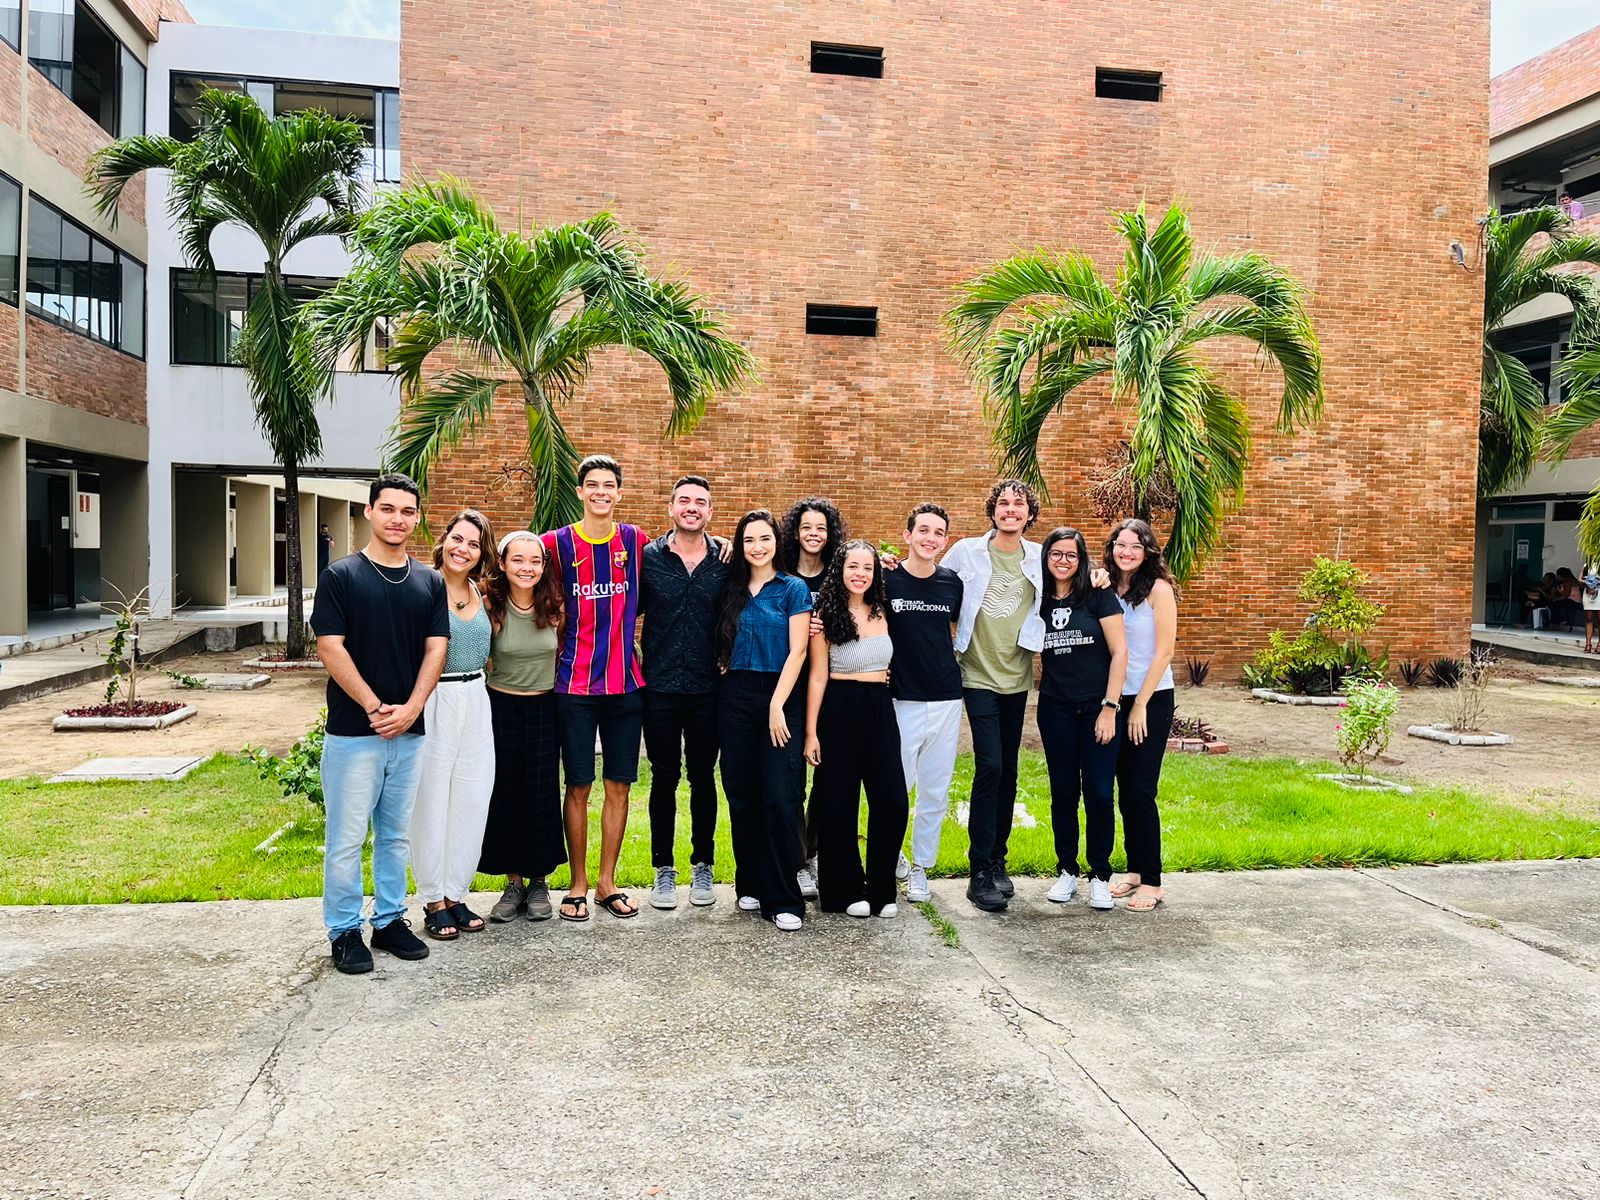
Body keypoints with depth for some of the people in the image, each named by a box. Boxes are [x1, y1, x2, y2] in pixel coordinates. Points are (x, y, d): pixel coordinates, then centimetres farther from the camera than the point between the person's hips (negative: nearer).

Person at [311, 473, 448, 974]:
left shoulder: (429, 582, 9)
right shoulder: (340, 576, -3)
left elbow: (436, 649, 4)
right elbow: (330, 647, -8)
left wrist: (410, 709, -10)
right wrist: (375, 707, -14)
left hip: (410, 731, 4)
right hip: (352, 731, -4)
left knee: (396, 834, 13)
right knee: (347, 836, 2)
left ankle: (389, 920, 26)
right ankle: (344, 930, 15)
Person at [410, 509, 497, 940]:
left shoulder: (480, 594, 10)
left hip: (476, 700, 6)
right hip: (434, 700, -6)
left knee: (472, 799, 8)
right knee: (431, 799, 1)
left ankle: (455, 893, 21)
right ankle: (433, 900, 14)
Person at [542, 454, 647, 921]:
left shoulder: (636, 540, 5)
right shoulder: (557, 543, -2)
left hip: (626, 681, 2)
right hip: (575, 683, -2)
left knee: (619, 785, 7)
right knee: (578, 786, 3)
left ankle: (606, 882, 21)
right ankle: (578, 885, 16)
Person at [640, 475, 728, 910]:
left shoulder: (726, 561, 1)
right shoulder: (649, 557, -1)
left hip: (707, 689, 1)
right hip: (660, 688, -1)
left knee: (703, 777, 10)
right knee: (664, 777, 7)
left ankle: (702, 866, 23)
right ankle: (663, 869, 18)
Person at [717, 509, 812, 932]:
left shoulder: (793, 589, 0)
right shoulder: (732, 590, 11)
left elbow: (797, 651, -6)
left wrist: (777, 705, -12)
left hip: (779, 696, -4)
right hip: (734, 698, 4)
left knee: (780, 797, -8)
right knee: (741, 796, 7)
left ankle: (783, 899, -1)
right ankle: (750, 884, 20)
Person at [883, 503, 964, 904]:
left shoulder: (952, 582, 5)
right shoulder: (886, 580, -5)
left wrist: (951, 665, 13)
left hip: (946, 701, 3)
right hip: (902, 701, -3)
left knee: (936, 794, 9)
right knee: (895, 789, 1)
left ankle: (920, 869, 24)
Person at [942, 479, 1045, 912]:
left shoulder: (1039, 558, 6)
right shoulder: (966, 551, -2)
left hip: (1017, 677, 4)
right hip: (979, 676, -4)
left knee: (1008, 771, 10)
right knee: (989, 766, -13)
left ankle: (997, 860, 24)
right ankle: (980, 872, -5)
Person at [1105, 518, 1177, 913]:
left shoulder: (1158, 588, -9)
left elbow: (1164, 651, -11)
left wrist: (1140, 705, -12)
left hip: (1151, 700, -5)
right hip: (1117, 699, 5)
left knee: (1141, 790, -6)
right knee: (1125, 789, 11)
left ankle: (1151, 881, 4)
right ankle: (1135, 869, 23)